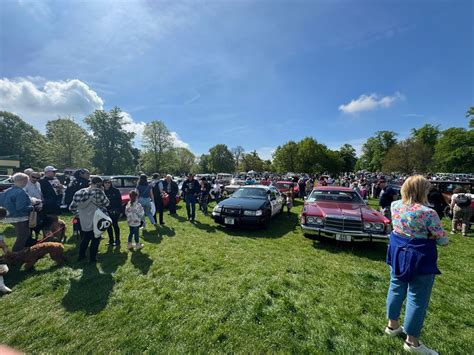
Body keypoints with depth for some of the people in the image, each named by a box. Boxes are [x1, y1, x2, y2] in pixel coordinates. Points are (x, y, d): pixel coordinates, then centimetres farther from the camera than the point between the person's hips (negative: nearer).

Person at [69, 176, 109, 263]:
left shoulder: (79, 192, 0)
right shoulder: (98, 192, -19)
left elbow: (72, 207, 6)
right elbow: (106, 203, -9)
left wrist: (80, 213, 20)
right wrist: (101, 192, 0)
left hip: (83, 222, 5)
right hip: (95, 222, -5)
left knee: (84, 239, 25)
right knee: (95, 240, 12)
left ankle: (81, 256, 38)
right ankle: (92, 258, 19)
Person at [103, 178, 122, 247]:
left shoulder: (115, 190, -10)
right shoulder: (103, 191, 2)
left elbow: (119, 201, -9)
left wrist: (120, 211, -11)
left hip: (114, 211, -5)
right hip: (106, 211, 5)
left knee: (115, 225, 2)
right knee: (108, 226, 12)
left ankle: (117, 241, 15)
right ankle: (111, 241, 27)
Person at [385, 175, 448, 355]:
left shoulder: (395, 205, -4)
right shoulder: (428, 213, -21)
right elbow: (443, 240, -10)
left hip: (397, 253, 6)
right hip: (420, 258, -6)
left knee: (396, 288, 21)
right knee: (417, 299, 9)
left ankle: (392, 325, 38)